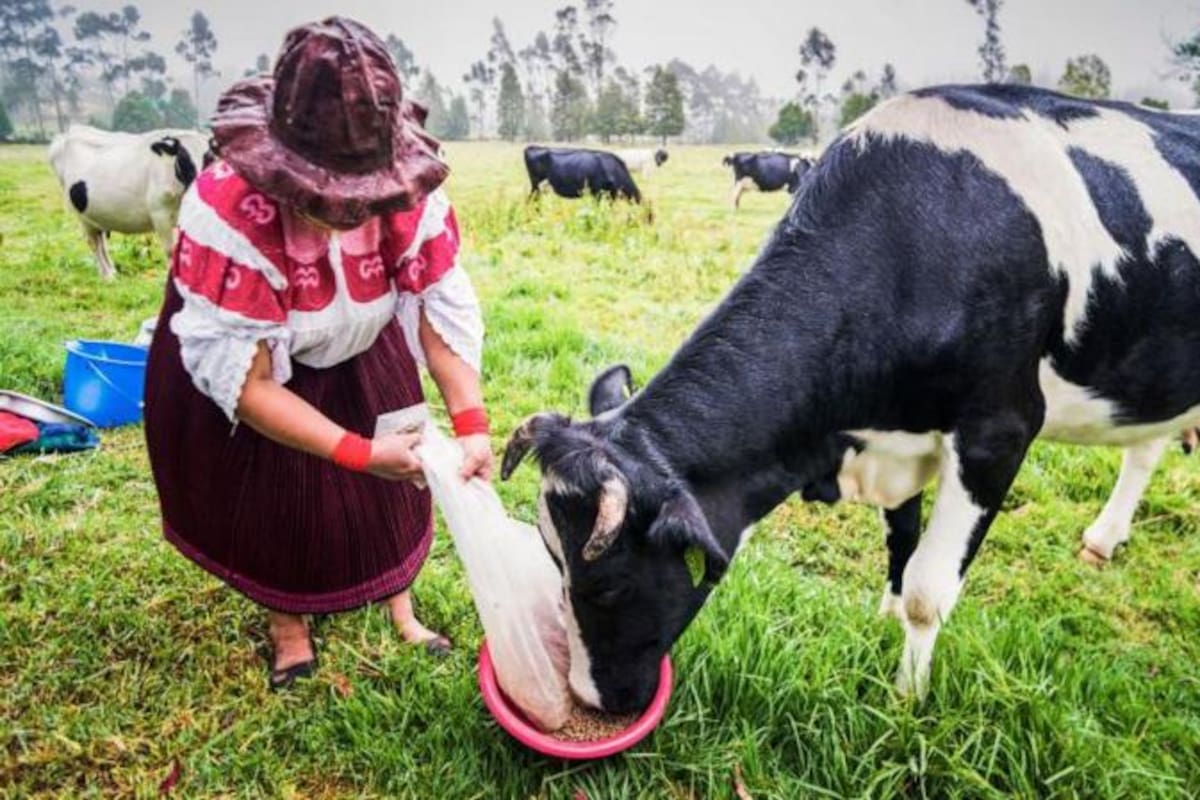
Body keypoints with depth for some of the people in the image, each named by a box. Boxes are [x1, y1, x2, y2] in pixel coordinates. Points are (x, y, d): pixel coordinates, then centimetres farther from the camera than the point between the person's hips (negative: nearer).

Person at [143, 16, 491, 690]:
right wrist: (358, 451, -37)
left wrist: (471, 422, -32)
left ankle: (401, 605, 39)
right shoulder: (226, 215, -39)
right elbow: (238, 377, -34)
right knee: (271, 504, 10)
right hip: (233, 376, -3)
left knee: (392, 483, 12)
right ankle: (287, 624, 40)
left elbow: (444, 307, -22)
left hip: (360, 361, 4)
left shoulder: (409, 192, -28)